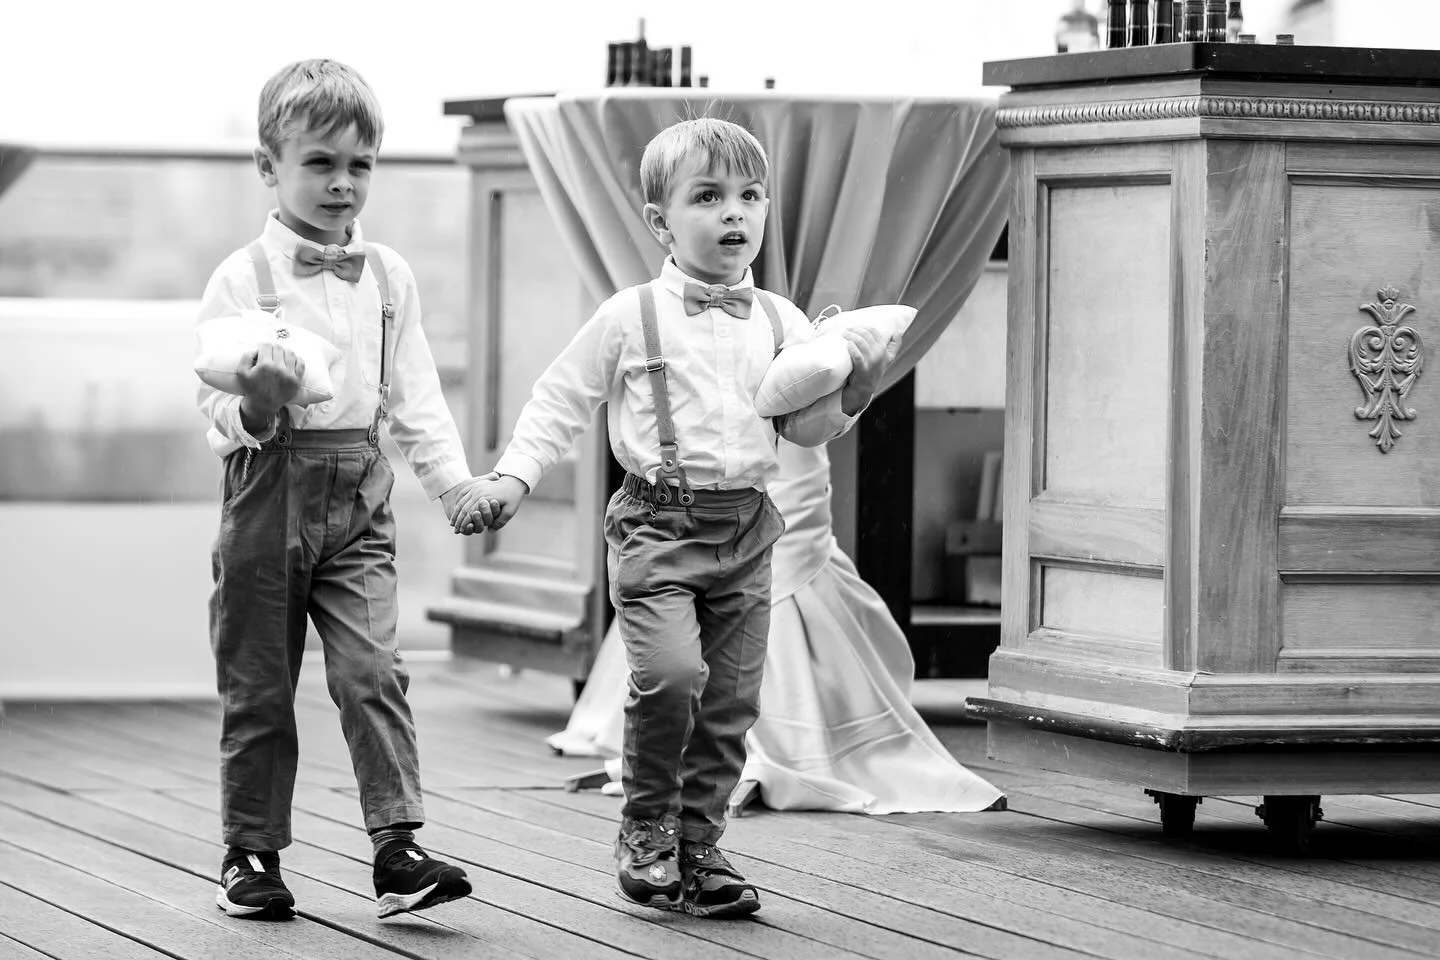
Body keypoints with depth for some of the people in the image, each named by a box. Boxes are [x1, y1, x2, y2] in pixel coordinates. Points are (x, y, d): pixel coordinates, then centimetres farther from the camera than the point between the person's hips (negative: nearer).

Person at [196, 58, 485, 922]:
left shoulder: (389, 277, 7)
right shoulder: (242, 279, -5)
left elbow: (415, 395, 10)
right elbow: (220, 414, -7)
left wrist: (456, 482, 0)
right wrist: (256, 404, -29)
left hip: (359, 493, 2)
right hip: (271, 489, -2)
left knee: (372, 670, -10)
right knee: (258, 683, 6)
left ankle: (399, 848, -11)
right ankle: (252, 854, 17)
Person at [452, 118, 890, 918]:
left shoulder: (778, 322, 9)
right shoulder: (630, 319, 0)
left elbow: (807, 429, 9)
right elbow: (560, 401, 6)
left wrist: (853, 387, -9)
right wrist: (512, 476, -4)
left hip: (746, 528, 4)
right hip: (659, 521, -4)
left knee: (731, 699, 4)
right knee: (670, 672, -21)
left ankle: (696, 849, 17)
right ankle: (645, 828, -1)